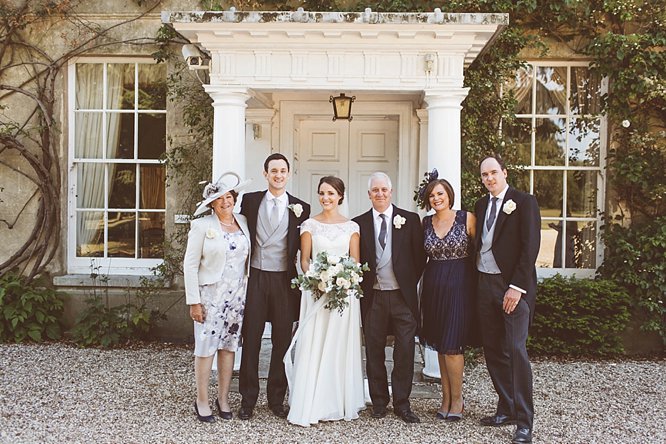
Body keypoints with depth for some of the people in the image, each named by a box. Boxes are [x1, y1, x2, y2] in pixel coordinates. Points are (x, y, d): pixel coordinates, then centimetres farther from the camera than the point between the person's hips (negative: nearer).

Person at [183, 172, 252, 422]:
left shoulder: (243, 222, 7)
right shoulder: (202, 226, -6)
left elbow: (247, 258, 11)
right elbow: (190, 265, -7)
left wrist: (249, 292, 5)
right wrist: (193, 301, -10)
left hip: (237, 294, 4)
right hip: (210, 295, -4)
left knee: (229, 346, 10)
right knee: (206, 347, 1)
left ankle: (223, 398, 23)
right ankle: (202, 401, 16)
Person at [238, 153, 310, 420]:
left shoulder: (300, 208, 4)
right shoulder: (250, 201, 5)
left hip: (284, 280, 0)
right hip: (255, 278, 0)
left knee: (282, 341, 8)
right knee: (251, 339, 5)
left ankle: (276, 398, 22)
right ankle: (248, 399, 18)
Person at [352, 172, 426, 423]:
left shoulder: (410, 220, 2)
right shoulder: (359, 224, 4)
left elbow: (420, 256, 6)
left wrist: (411, 283, 3)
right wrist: (362, 285, 0)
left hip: (403, 296, -1)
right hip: (373, 297, 1)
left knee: (405, 350, 1)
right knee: (374, 351, 8)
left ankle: (402, 403, 14)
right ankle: (379, 401, 21)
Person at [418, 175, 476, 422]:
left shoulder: (467, 218, -4)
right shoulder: (425, 223, 7)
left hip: (459, 284, -4)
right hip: (433, 286, 4)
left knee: (452, 345, -5)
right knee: (440, 345, 9)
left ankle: (457, 399, 12)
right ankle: (446, 398, 20)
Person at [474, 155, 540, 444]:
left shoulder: (524, 202, -5)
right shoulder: (481, 205, 13)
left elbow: (530, 247, -11)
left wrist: (516, 287, -17)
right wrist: (474, 282, 5)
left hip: (514, 285, -6)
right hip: (485, 283, 6)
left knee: (516, 351, -7)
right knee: (493, 351, 10)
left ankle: (524, 421, 1)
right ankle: (506, 409, 22)